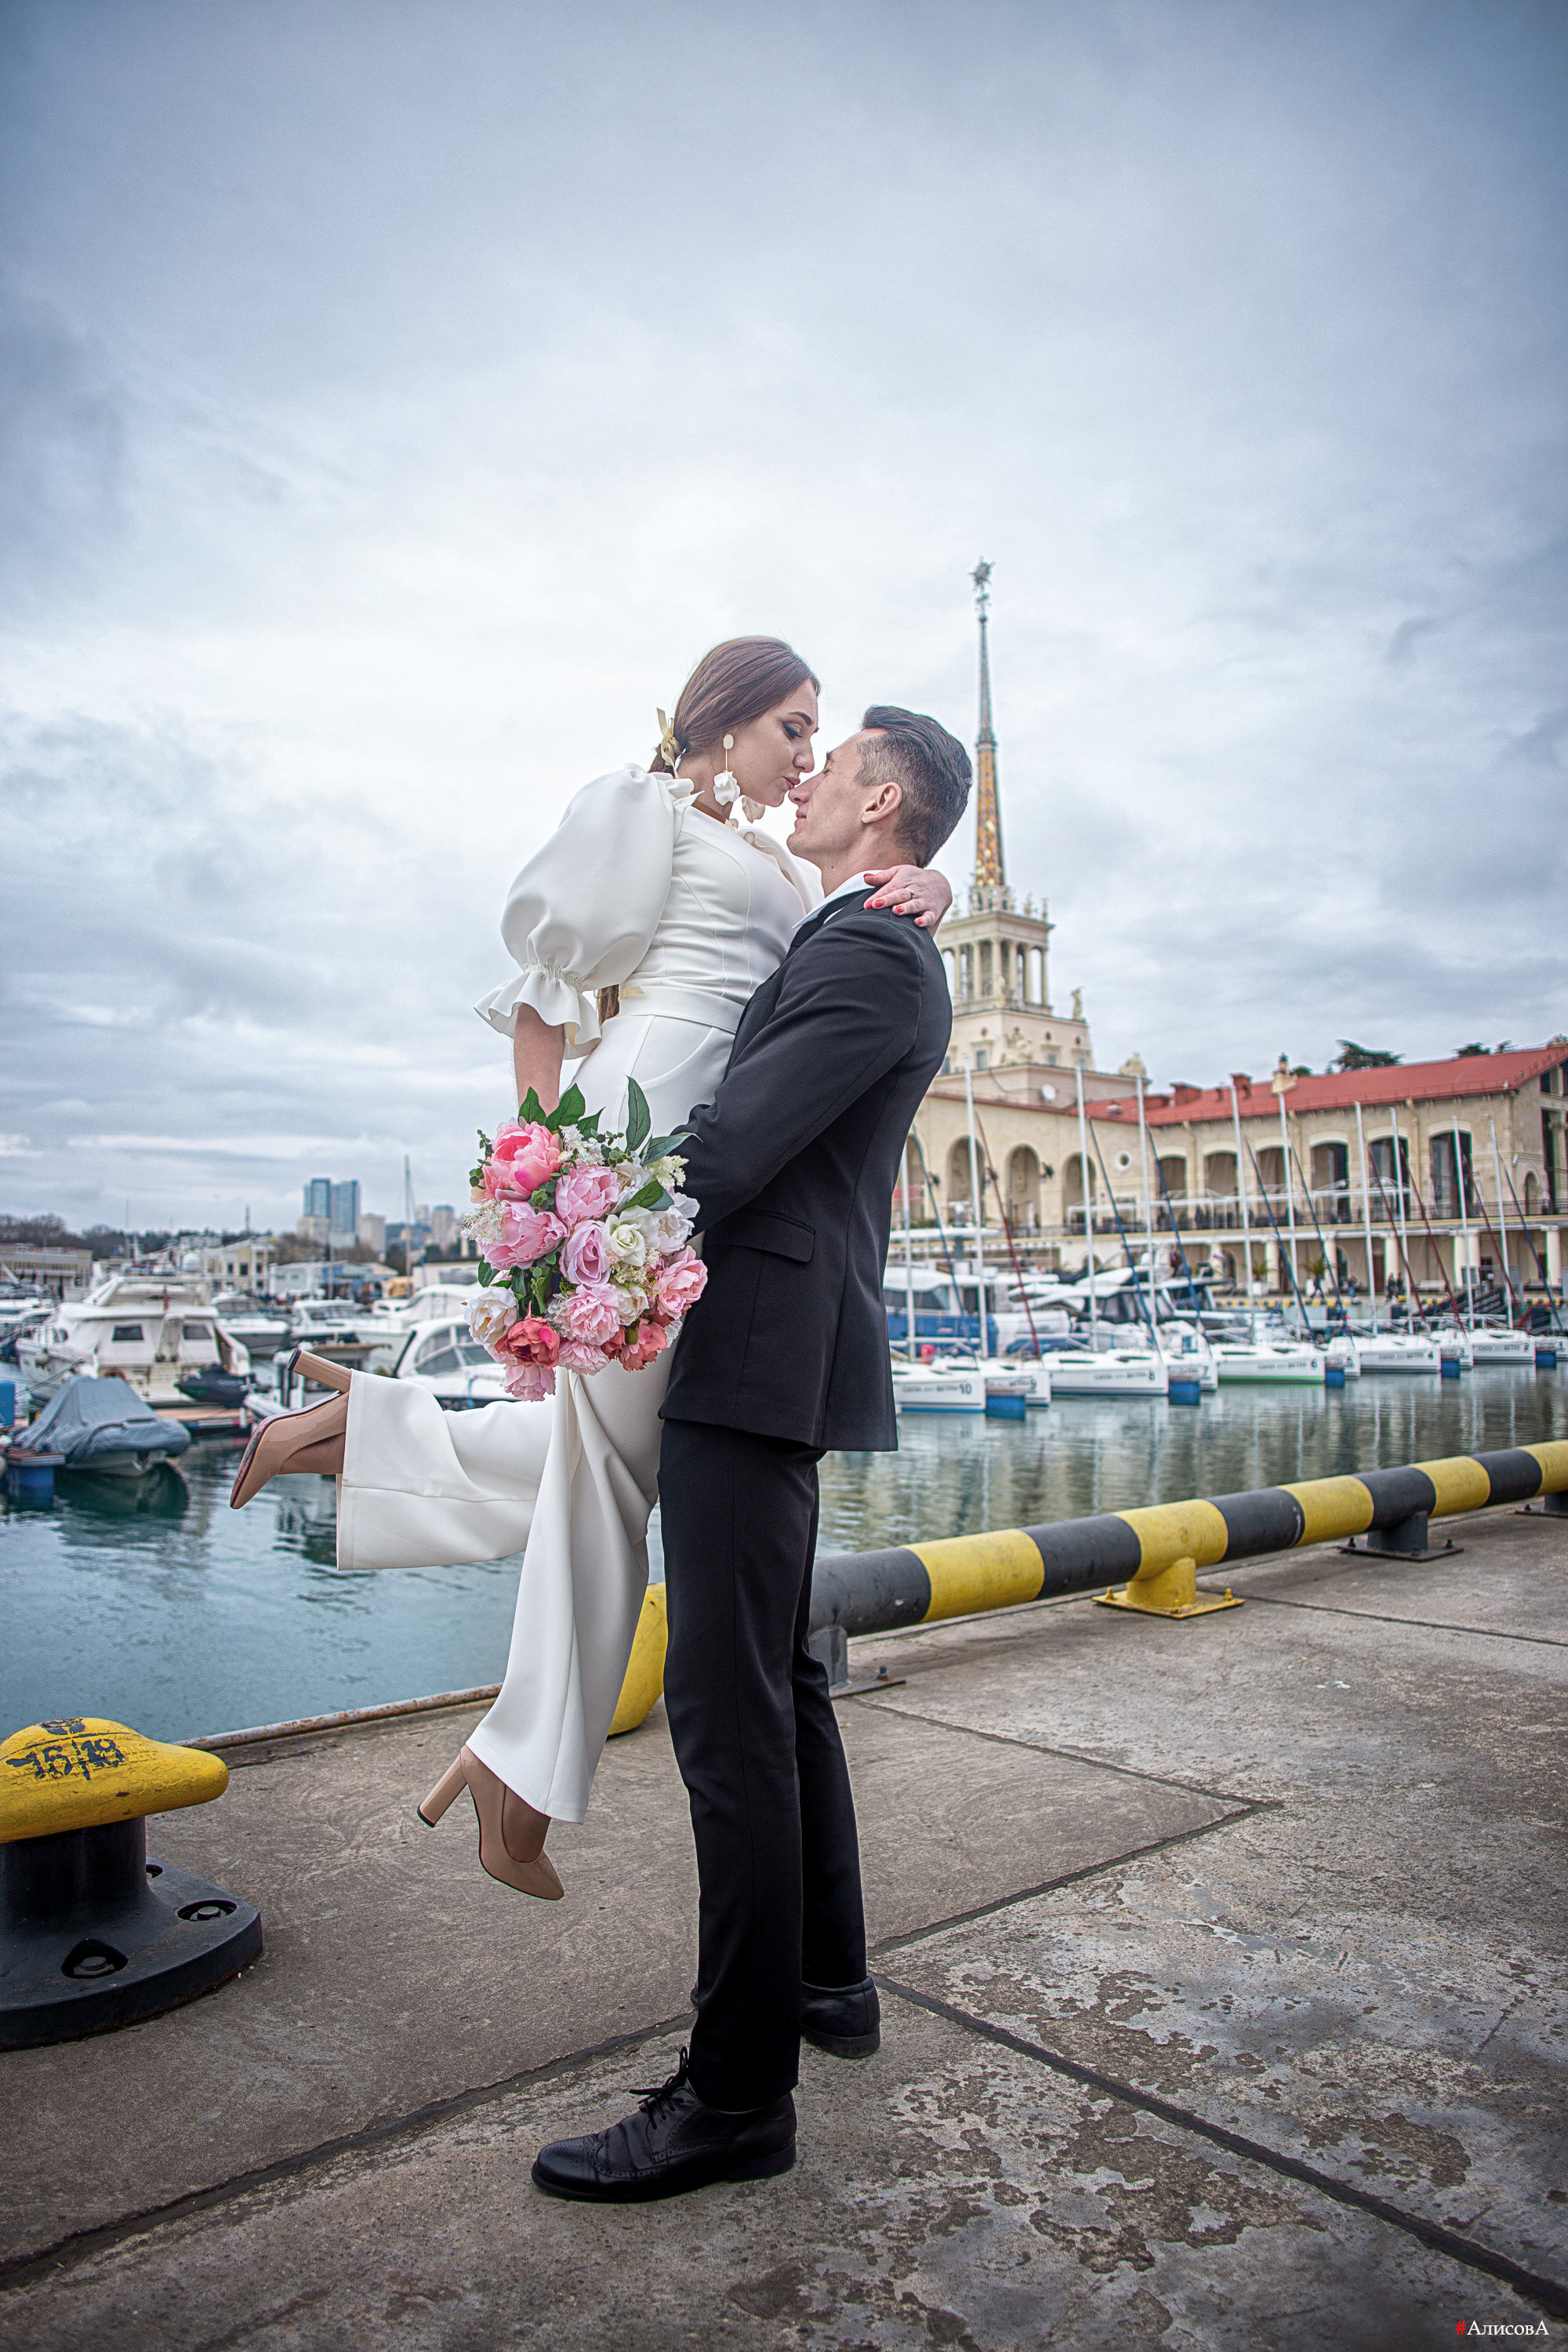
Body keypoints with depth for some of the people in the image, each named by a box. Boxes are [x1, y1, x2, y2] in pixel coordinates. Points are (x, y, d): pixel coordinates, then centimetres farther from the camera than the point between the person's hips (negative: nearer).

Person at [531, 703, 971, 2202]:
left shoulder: (871, 954, -11)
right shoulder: (848, 948, 21)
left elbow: (729, 1148, -19)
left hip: (758, 1356, -11)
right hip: (760, 1359, 11)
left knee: (729, 1711, -6)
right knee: (778, 1682, 18)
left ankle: (737, 2093, 7)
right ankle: (829, 1979, 33)